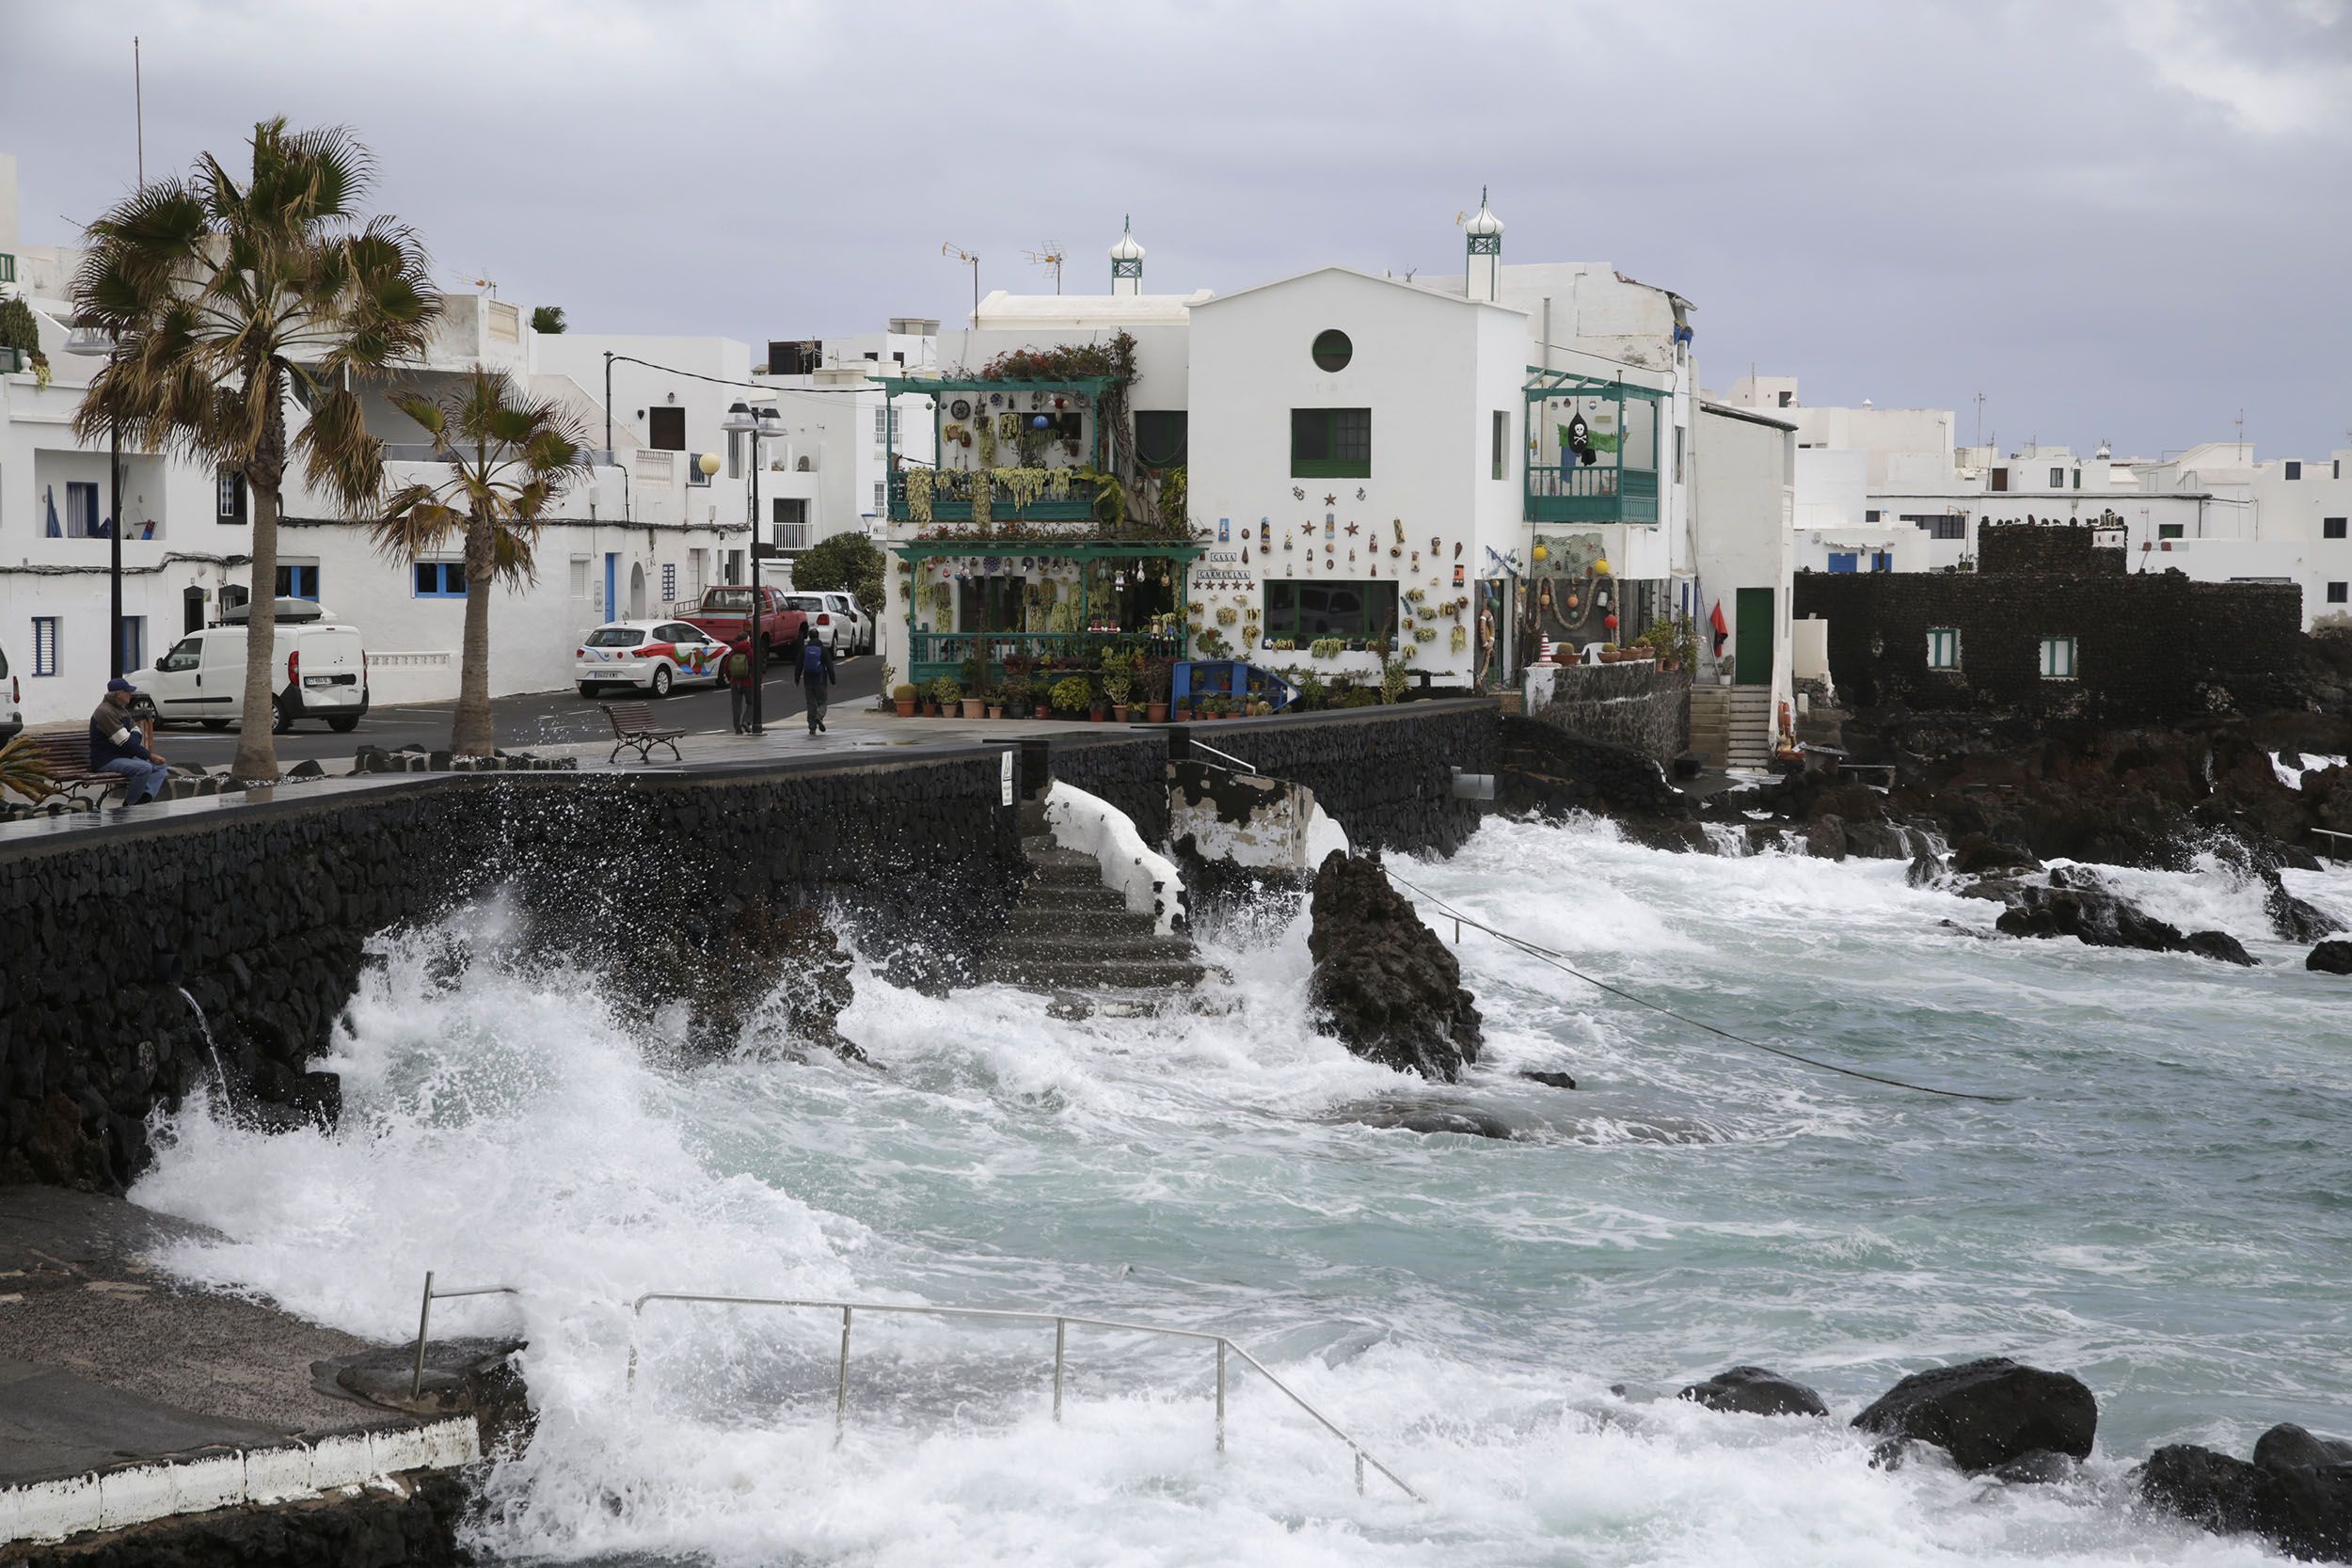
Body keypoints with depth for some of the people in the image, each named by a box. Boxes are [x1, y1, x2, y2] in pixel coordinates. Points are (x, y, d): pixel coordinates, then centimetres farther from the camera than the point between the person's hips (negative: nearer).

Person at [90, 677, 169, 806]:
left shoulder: (122, 709, 16)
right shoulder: (105, 712, -17)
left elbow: (136, 732, 13)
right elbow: (125, 741, -22)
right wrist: (149, 755, -19)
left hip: (123, 756, 11)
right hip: (106, 761, -11)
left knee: (160, 767, 1)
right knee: (144, 768, -30)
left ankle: (145, 797, -20)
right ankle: (129, 805, -16)